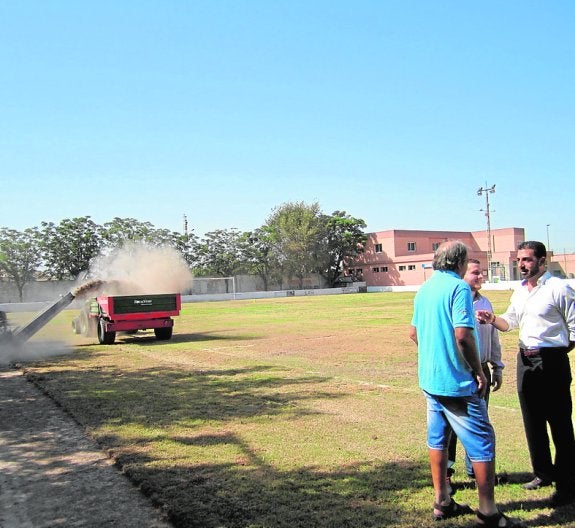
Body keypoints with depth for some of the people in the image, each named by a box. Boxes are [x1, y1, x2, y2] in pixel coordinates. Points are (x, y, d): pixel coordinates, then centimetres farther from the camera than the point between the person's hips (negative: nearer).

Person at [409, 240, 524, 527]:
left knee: (437, 439, 15)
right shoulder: (458, 287, -15)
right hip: (457, 380, -9)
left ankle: (442, 503, 25)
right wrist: (479, 371, -13)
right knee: (482, 442, 1)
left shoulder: (425, 289, 11)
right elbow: (463, 335, -23)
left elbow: (414, 332, 18)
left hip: (429, 378, 9)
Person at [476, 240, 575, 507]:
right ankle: (543, 473, 30)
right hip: (525, 360, 8)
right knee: (532, 421, 15)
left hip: (551, 361, -8)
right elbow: (510, 322, 21)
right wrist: (493, 319, 1)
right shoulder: (519, 291, 13)